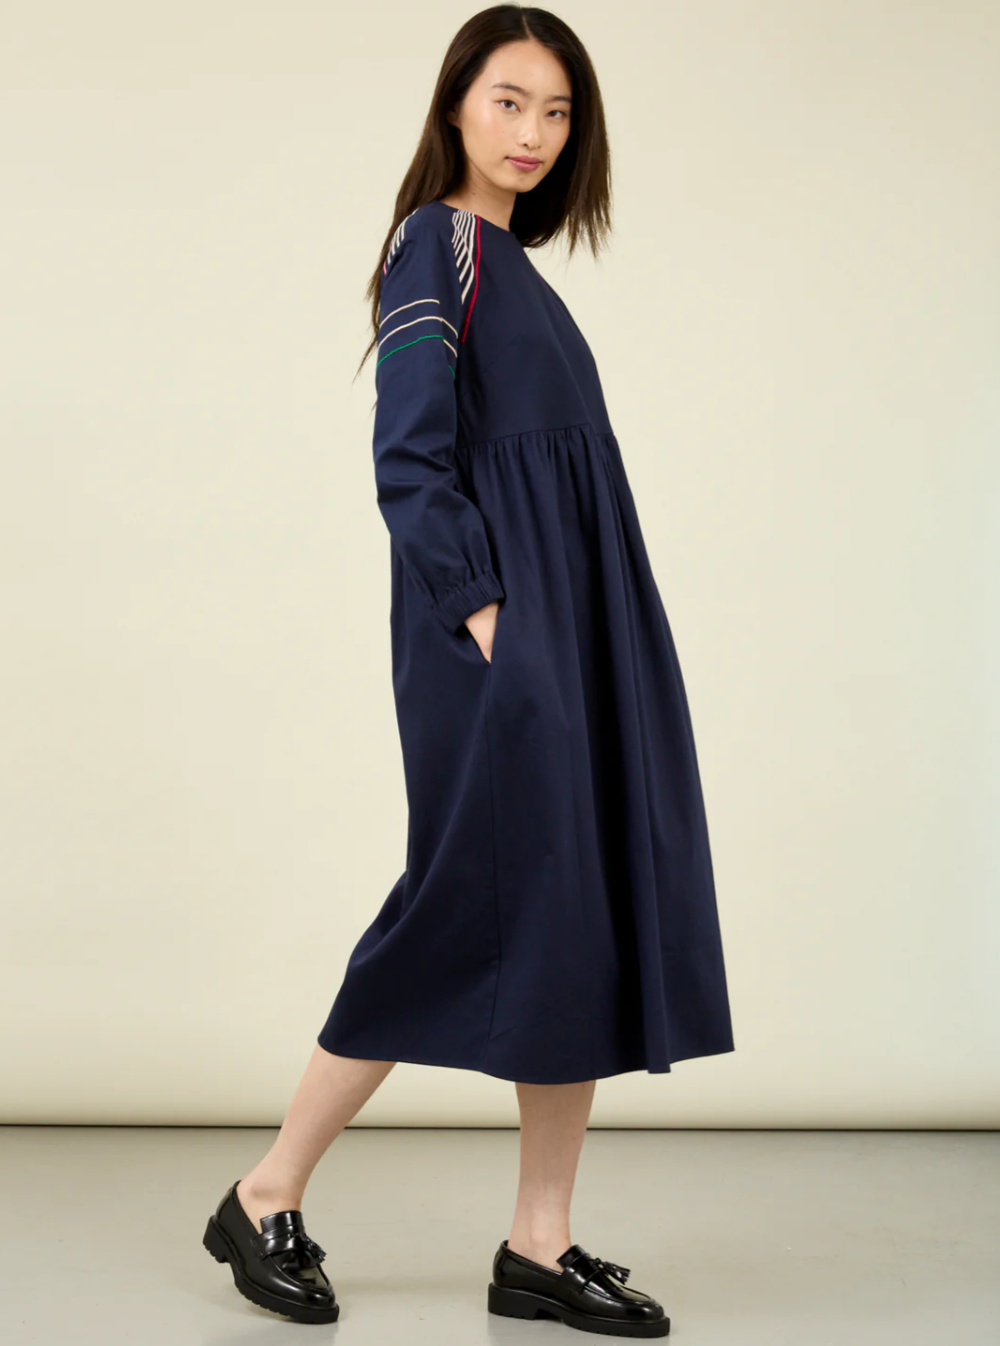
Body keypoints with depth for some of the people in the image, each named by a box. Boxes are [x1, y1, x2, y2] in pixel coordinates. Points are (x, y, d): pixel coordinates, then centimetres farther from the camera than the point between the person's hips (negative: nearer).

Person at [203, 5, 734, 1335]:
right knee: (480, 910, -7)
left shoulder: (514, 266, 21)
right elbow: (411, 459, -14)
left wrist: (589, 643, 17)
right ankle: (267, 1198, 7)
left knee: (594, 916, 4)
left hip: (576, 630, 9)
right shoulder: (439, 243, -4)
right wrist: (478, 606, -21)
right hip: (500, 638, -9)